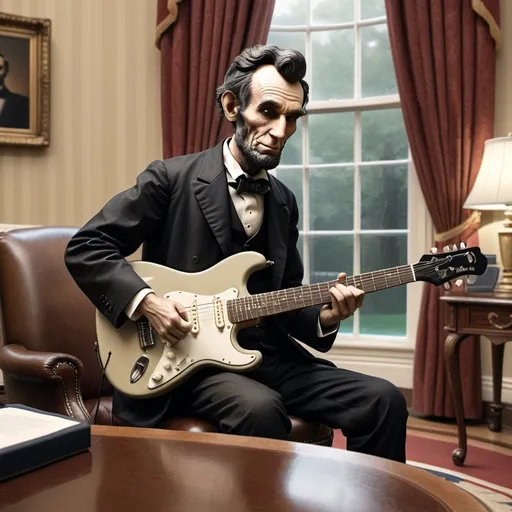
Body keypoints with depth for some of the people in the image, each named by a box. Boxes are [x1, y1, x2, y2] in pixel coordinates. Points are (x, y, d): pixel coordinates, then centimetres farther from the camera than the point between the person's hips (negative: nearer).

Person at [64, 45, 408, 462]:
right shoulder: (171, 178, -5)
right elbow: (86, 248, -4)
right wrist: (145, 300, -18)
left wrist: (324, 316, -5)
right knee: (261, 409, -35)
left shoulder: (284, 202, 12)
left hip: (267, 355, 6)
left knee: (382, 401, -9)